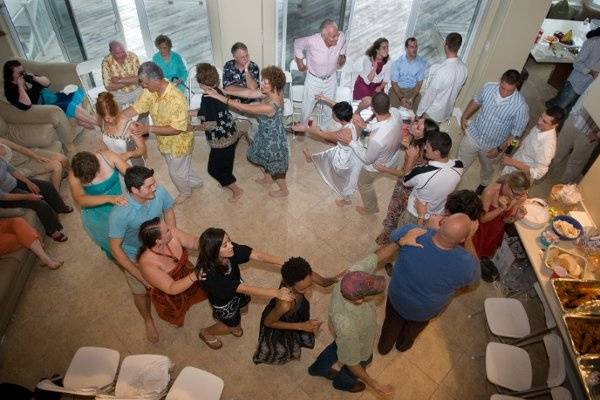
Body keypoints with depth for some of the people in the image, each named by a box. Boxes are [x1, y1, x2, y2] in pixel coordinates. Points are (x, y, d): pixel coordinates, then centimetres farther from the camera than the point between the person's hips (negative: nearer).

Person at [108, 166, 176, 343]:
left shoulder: (159, 192, -29)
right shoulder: (119, 213, -39)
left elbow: (169, 211, -6)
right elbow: (115, 248, -27)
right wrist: (141, 276, -25)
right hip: (134, 255, -3)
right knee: (141, 292, 19)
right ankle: (148, 320, 50)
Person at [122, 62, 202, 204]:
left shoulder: (177, 99, -35)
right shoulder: (150, 91, -12)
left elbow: (177, 128, -32)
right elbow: (135, 108, -7)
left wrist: (148, 129, -35)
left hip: (178, 143, -7)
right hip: (165, 142, 7)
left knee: (176, 172, 17)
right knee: (181, 167, 28)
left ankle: (185, 192, 46)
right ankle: (195, 182, 55)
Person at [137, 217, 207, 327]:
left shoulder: (171, 234, -30)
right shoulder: (147, 263, -40)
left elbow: (195, 242, -19)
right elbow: (171, 289, -37)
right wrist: (194, 276, -50)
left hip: (188, 275, 4)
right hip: (169, 296, -3)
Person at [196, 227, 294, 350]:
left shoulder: (231, 250, -31)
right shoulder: (210, 274, -44)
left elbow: (258, 255, -31)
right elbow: (245, 289, -42)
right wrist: (276, 293, -45)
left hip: (236, 287, 4)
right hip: (223, 300, -4)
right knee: (233, 325, 21)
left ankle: (218, 315, 62)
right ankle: (205, 332, 48)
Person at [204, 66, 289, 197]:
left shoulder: (270, 106, -40)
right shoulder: (272, 92, -15)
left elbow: (243, 108, -35)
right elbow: (249, 93, -10)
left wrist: (220, 97, -30)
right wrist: (224, 91, -13)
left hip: (272, 140, -9)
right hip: (266, 135, 9)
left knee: (275, 166, 17)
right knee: (259, 156, 31)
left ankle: (284, 190, 44)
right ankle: (268, 178, 58)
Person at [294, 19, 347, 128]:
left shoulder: (341, 37, -23)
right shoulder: (312, 41, -32)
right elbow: (297, 43, -8)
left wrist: (342, 56, -6)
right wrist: (300, 62, -3)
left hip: (331, 79, 3)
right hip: (313, 79, -3)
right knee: (307, 108, 14)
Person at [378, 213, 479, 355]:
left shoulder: (410, 233, -37)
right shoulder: (465, 264, -39)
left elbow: (393, 236, -11)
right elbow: (474, 277, -12)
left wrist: (427, 226, -8)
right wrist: (469, 239, -18)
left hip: (397, 296, 1)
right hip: (426, 310, 0)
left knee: (393, 322, 33)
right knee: (415, 326, 36)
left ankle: (384, 346, 61)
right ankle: (403, 344, 65)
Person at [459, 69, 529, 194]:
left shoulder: (521, 106, -27)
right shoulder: (488, 88, -17)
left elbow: (516, 132, -17)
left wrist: (500, 149, -16)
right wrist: (464, 117, 0)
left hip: (492, 145, -1)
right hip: (473, 134, 1)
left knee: (487, 168, 27)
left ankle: (484, 184, 57)